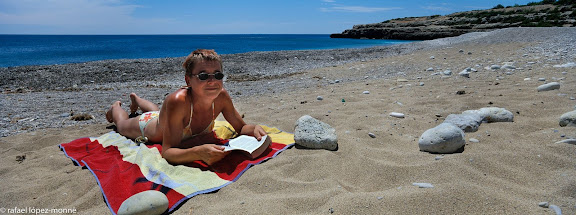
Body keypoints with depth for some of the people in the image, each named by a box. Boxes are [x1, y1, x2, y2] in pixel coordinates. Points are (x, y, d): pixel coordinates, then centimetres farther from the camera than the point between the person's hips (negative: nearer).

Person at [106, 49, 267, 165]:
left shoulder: (221, 97, -36)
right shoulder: (178, 101, -50)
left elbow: (241, 127, -22)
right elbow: (167, 152, -49)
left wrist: (254, 129, -46)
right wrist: (199, 152, -68)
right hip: (150, 125, -4)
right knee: (122, 125, 32)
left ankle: (136, 98, 70)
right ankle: (116, 106, 63)